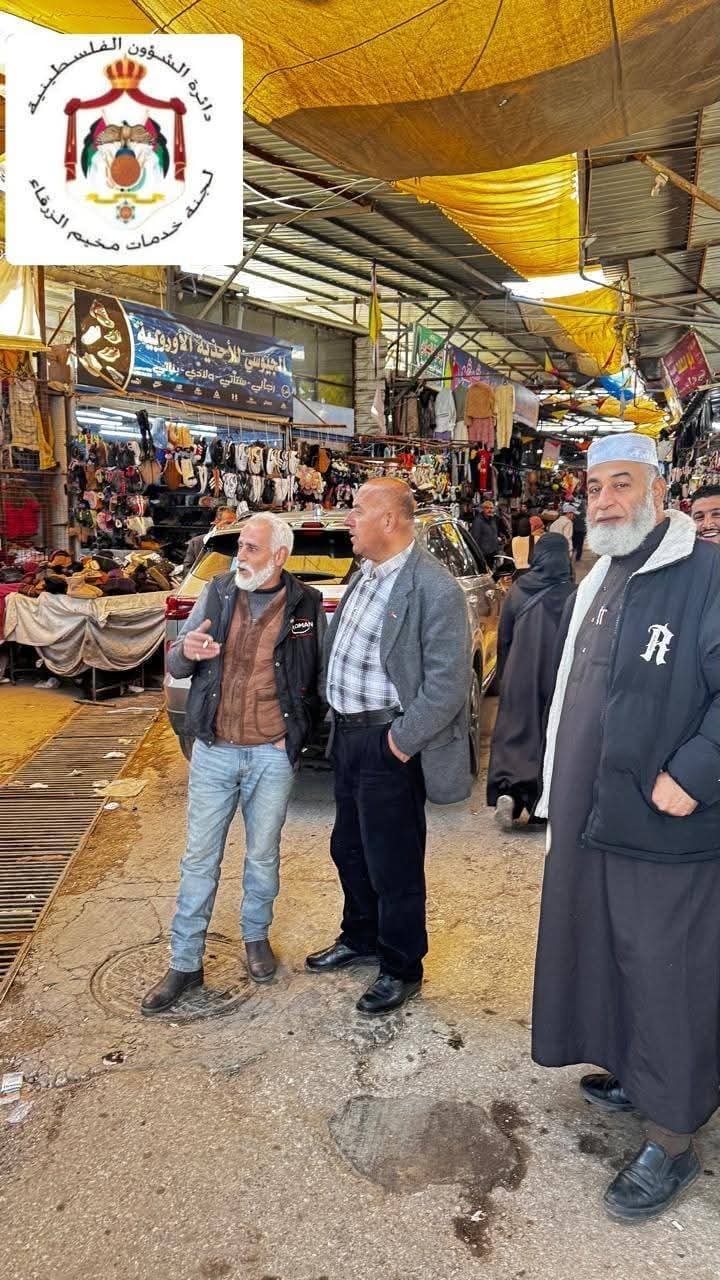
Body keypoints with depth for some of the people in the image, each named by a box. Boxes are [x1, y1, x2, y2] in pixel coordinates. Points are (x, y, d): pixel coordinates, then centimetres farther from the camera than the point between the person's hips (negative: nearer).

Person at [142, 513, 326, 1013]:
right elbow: (175, 666, 5)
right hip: (213, 751, 1)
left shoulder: (307, 605, -5)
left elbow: (322, 676, 5)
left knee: (263, 855, 14)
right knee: (199, 859, 8)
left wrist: (299, 731, -4)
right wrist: (185, 650, -18)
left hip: (273, 755, -1)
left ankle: (256, 936, 39)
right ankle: (185, 963, 21)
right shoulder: (218, 593, 0)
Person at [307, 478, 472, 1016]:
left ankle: (401, 969, 27)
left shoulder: (435, 589, -19)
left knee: (393, 864, 6)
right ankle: (360, 938, 45)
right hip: (348, 734, 9)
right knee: (349, 849, 22)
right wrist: (340, 721, 13)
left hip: (389, 745, -9)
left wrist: (401, 741, -18)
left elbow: (448, 683, -21)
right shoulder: (366, 573, 9)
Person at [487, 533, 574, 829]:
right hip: (558, 677, -1)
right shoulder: (573, 593, -11)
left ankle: (507, 791, -11)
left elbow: (504, 637, 5)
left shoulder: (518, 590, -3)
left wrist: (503, 675, 17)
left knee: (514, 732, 9)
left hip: (519, 675, 1)